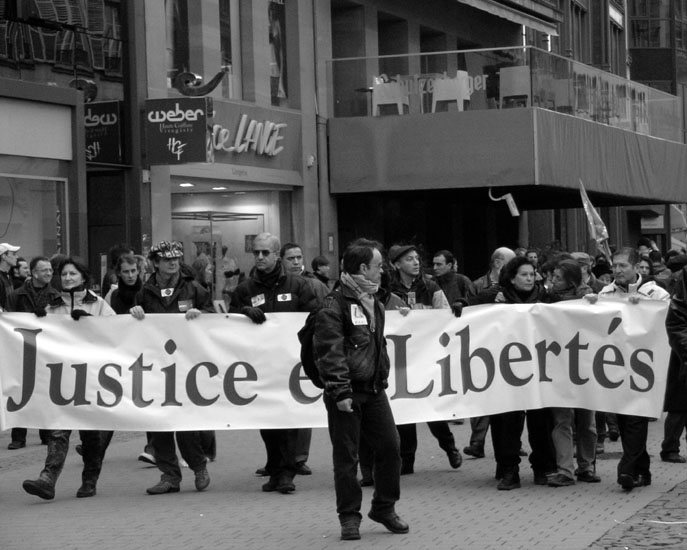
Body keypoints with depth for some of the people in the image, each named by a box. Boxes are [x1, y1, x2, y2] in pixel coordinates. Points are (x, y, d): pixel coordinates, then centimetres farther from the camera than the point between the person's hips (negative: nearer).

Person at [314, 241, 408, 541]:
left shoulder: (373, 303, 15)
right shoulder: (335, 305, -12)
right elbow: (329, 351, -18)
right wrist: (340, 392, -22)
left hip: (374, 391, 7)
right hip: (346, 393, -7)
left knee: (390, 447, 5)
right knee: (346, 456, 0)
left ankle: (384, 508, 20)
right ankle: (349, 517, 9)